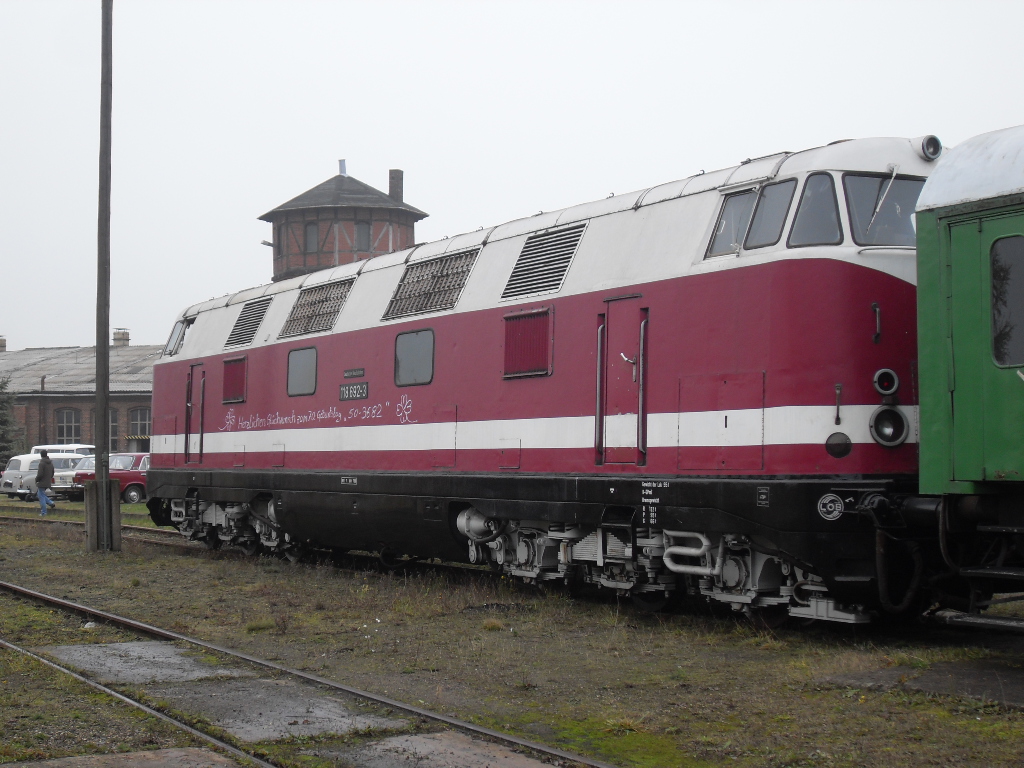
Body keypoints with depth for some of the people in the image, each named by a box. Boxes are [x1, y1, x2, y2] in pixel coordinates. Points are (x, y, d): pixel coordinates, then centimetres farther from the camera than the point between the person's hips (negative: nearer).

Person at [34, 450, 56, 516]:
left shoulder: (42, 463, -18)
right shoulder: (51, 463, 10)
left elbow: (40, 474, -22)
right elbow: (52, 473, 17)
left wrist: (36, 479, -5)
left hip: (42, 483, -8)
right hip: (48, 483, 8)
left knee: (41, 497, -1)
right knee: (41, 495, 25)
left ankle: (43, 513, 1)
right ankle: (51, 503, 10)